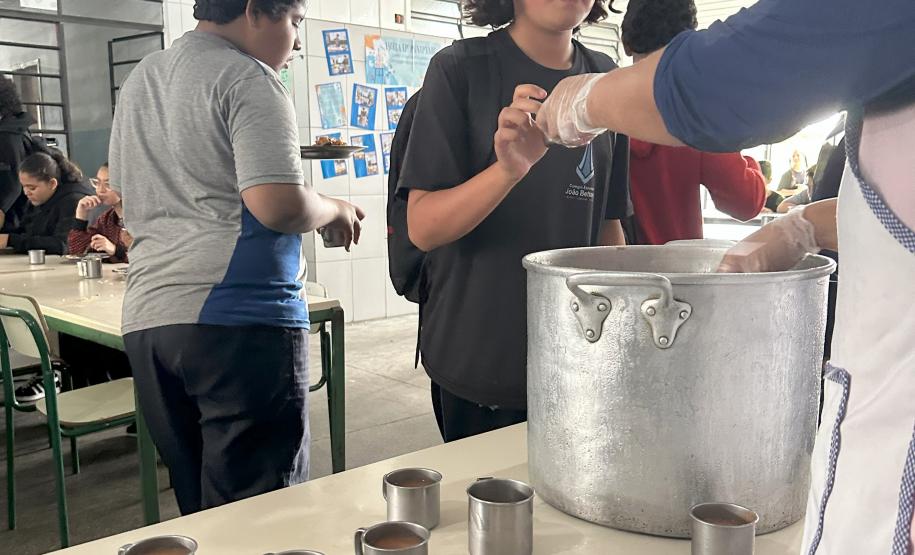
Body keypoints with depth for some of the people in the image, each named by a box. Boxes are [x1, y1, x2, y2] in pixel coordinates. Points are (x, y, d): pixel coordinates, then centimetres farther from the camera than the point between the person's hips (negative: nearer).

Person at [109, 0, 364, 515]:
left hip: (147, 318, 8)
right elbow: (279, 206, -19)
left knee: (195, 506, 17)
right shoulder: (249, 79, -7)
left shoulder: (140, 78, 19)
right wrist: (335, 211, 0)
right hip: (241, 318, -8)